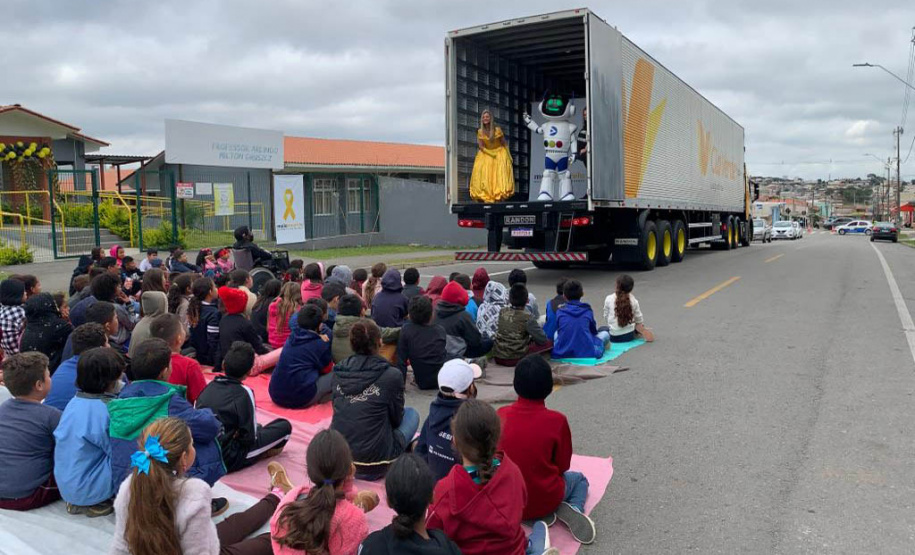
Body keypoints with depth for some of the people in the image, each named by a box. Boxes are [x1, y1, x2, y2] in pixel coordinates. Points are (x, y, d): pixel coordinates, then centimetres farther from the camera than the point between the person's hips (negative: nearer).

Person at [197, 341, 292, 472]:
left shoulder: (208, 387, 1)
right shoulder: (243, 393, -16)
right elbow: (249, 438, -14)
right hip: (229, 461, -7)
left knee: (257, 427, 30)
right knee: (284, 426, 2)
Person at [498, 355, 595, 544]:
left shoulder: (501, 415, -11)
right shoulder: (557, 420, -19)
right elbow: (563, 466, -6)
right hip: (545, 500, -2)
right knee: (579, 479, 30)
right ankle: (572, 508, -1)